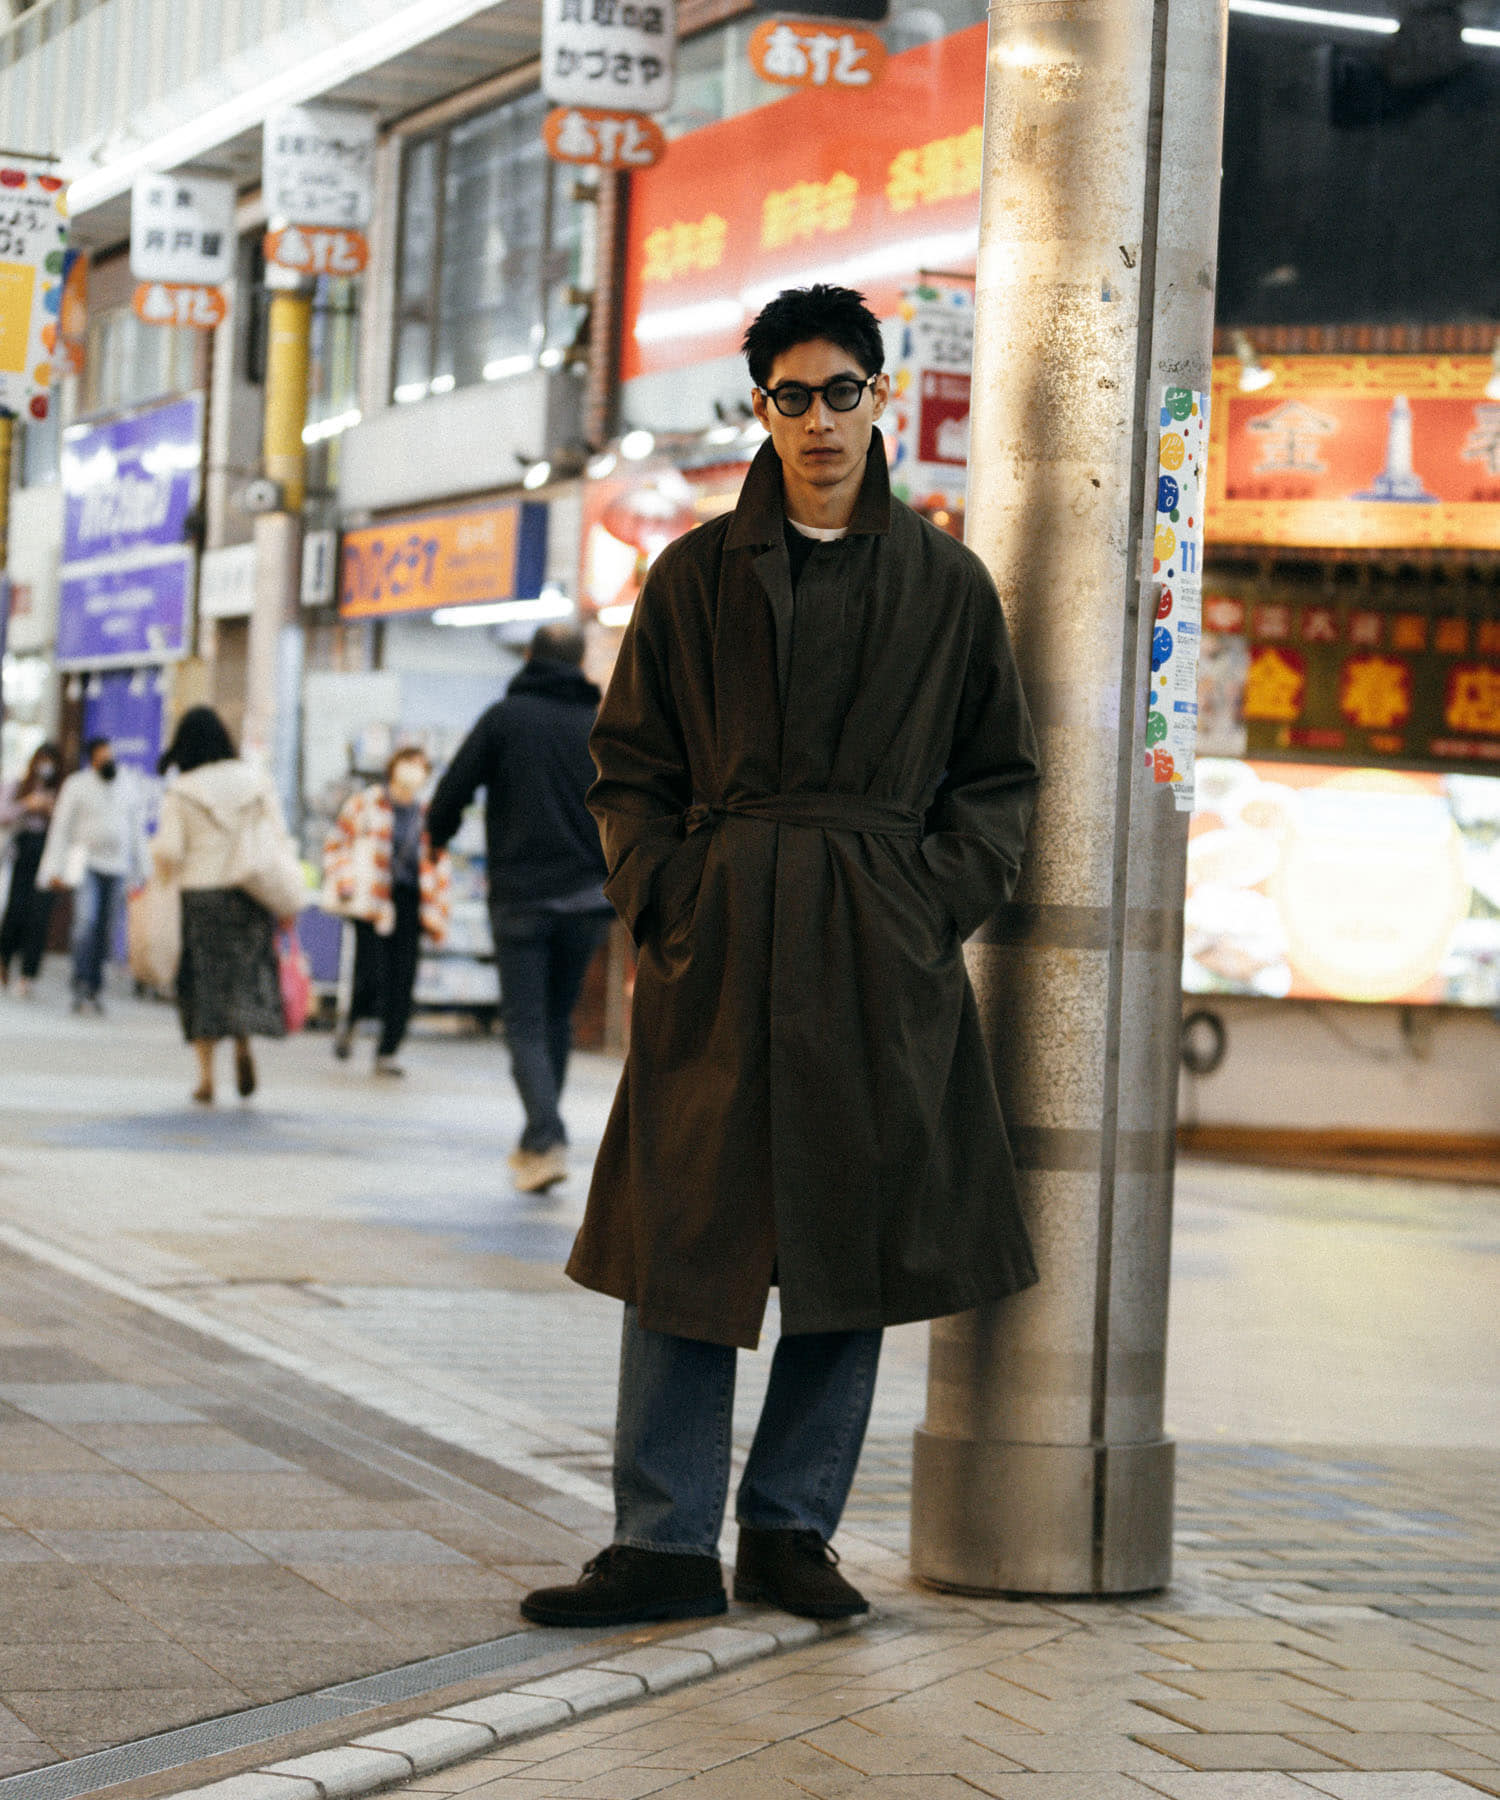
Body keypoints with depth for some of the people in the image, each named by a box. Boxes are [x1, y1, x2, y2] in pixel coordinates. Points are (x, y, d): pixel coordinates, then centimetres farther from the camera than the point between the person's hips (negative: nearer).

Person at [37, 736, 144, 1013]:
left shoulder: (126, 790, 14)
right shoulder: (77, 785, 2)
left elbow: (134, 833, 20)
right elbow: (60, 827, 0)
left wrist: (136, 875, 17)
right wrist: (55, 870, -7)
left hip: (116, 868, 4)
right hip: (86, 864, -4)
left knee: (105, 931, 1)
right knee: (86, 921, -20)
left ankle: (94, 990, 8)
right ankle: (81, 988, -22)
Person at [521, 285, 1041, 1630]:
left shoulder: (947, 585, 6)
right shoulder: (699, 576, 6)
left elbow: (1000, 778, 10)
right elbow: (632, 765, 8)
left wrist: (935, 911, -2)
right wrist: (665, 906, -4)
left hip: (881, 962, 1)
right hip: (721, 950, 0)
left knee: (854, 1242, 5)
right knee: (686, 1237, -2)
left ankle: (791, 1529, 17)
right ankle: (667, 1544, 4)